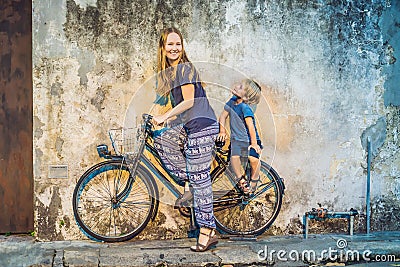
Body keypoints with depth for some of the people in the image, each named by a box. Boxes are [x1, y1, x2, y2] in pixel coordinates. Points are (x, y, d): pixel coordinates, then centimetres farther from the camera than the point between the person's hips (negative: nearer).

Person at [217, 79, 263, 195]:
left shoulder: (245, 107, -23)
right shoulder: (232, 101, -4)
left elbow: (250, 126, -26)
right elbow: (223, 116, 7)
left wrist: (254, 143, -28)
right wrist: (222, 130, -4)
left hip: (249, 139, -5)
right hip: (236, 139, 5)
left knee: (254, 159, -22)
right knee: (234, 157, -18)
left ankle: (254, 181, 7)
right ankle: (241, 179, 7)